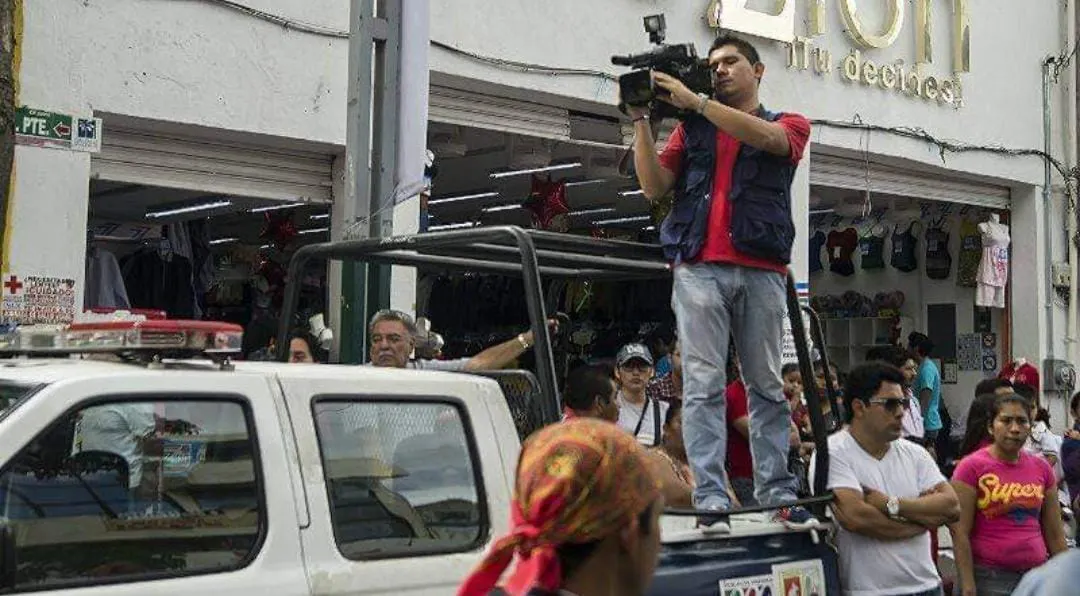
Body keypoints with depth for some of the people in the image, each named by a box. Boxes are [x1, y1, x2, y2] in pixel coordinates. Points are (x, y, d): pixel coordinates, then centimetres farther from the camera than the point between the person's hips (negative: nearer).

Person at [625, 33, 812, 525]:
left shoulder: (789, 124, 17)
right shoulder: (693, 128, 21)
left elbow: (765, 137, -8)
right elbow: (654, 186, 10)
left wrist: (693, 99, -10)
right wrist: (641, 120, 2)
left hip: (761, 270, 0)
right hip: (699, 268, 0)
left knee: (767, 386, 2)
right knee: (703, 386, -8)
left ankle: (776, 494, 6)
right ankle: (710, 498, -10)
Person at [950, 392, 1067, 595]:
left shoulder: (1041, 468, 7)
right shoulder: (971, 467, -7)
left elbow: (1054, 534, 12)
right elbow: (960, 533, -10)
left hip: (1037, 573, 4)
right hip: (990, 578, -4)